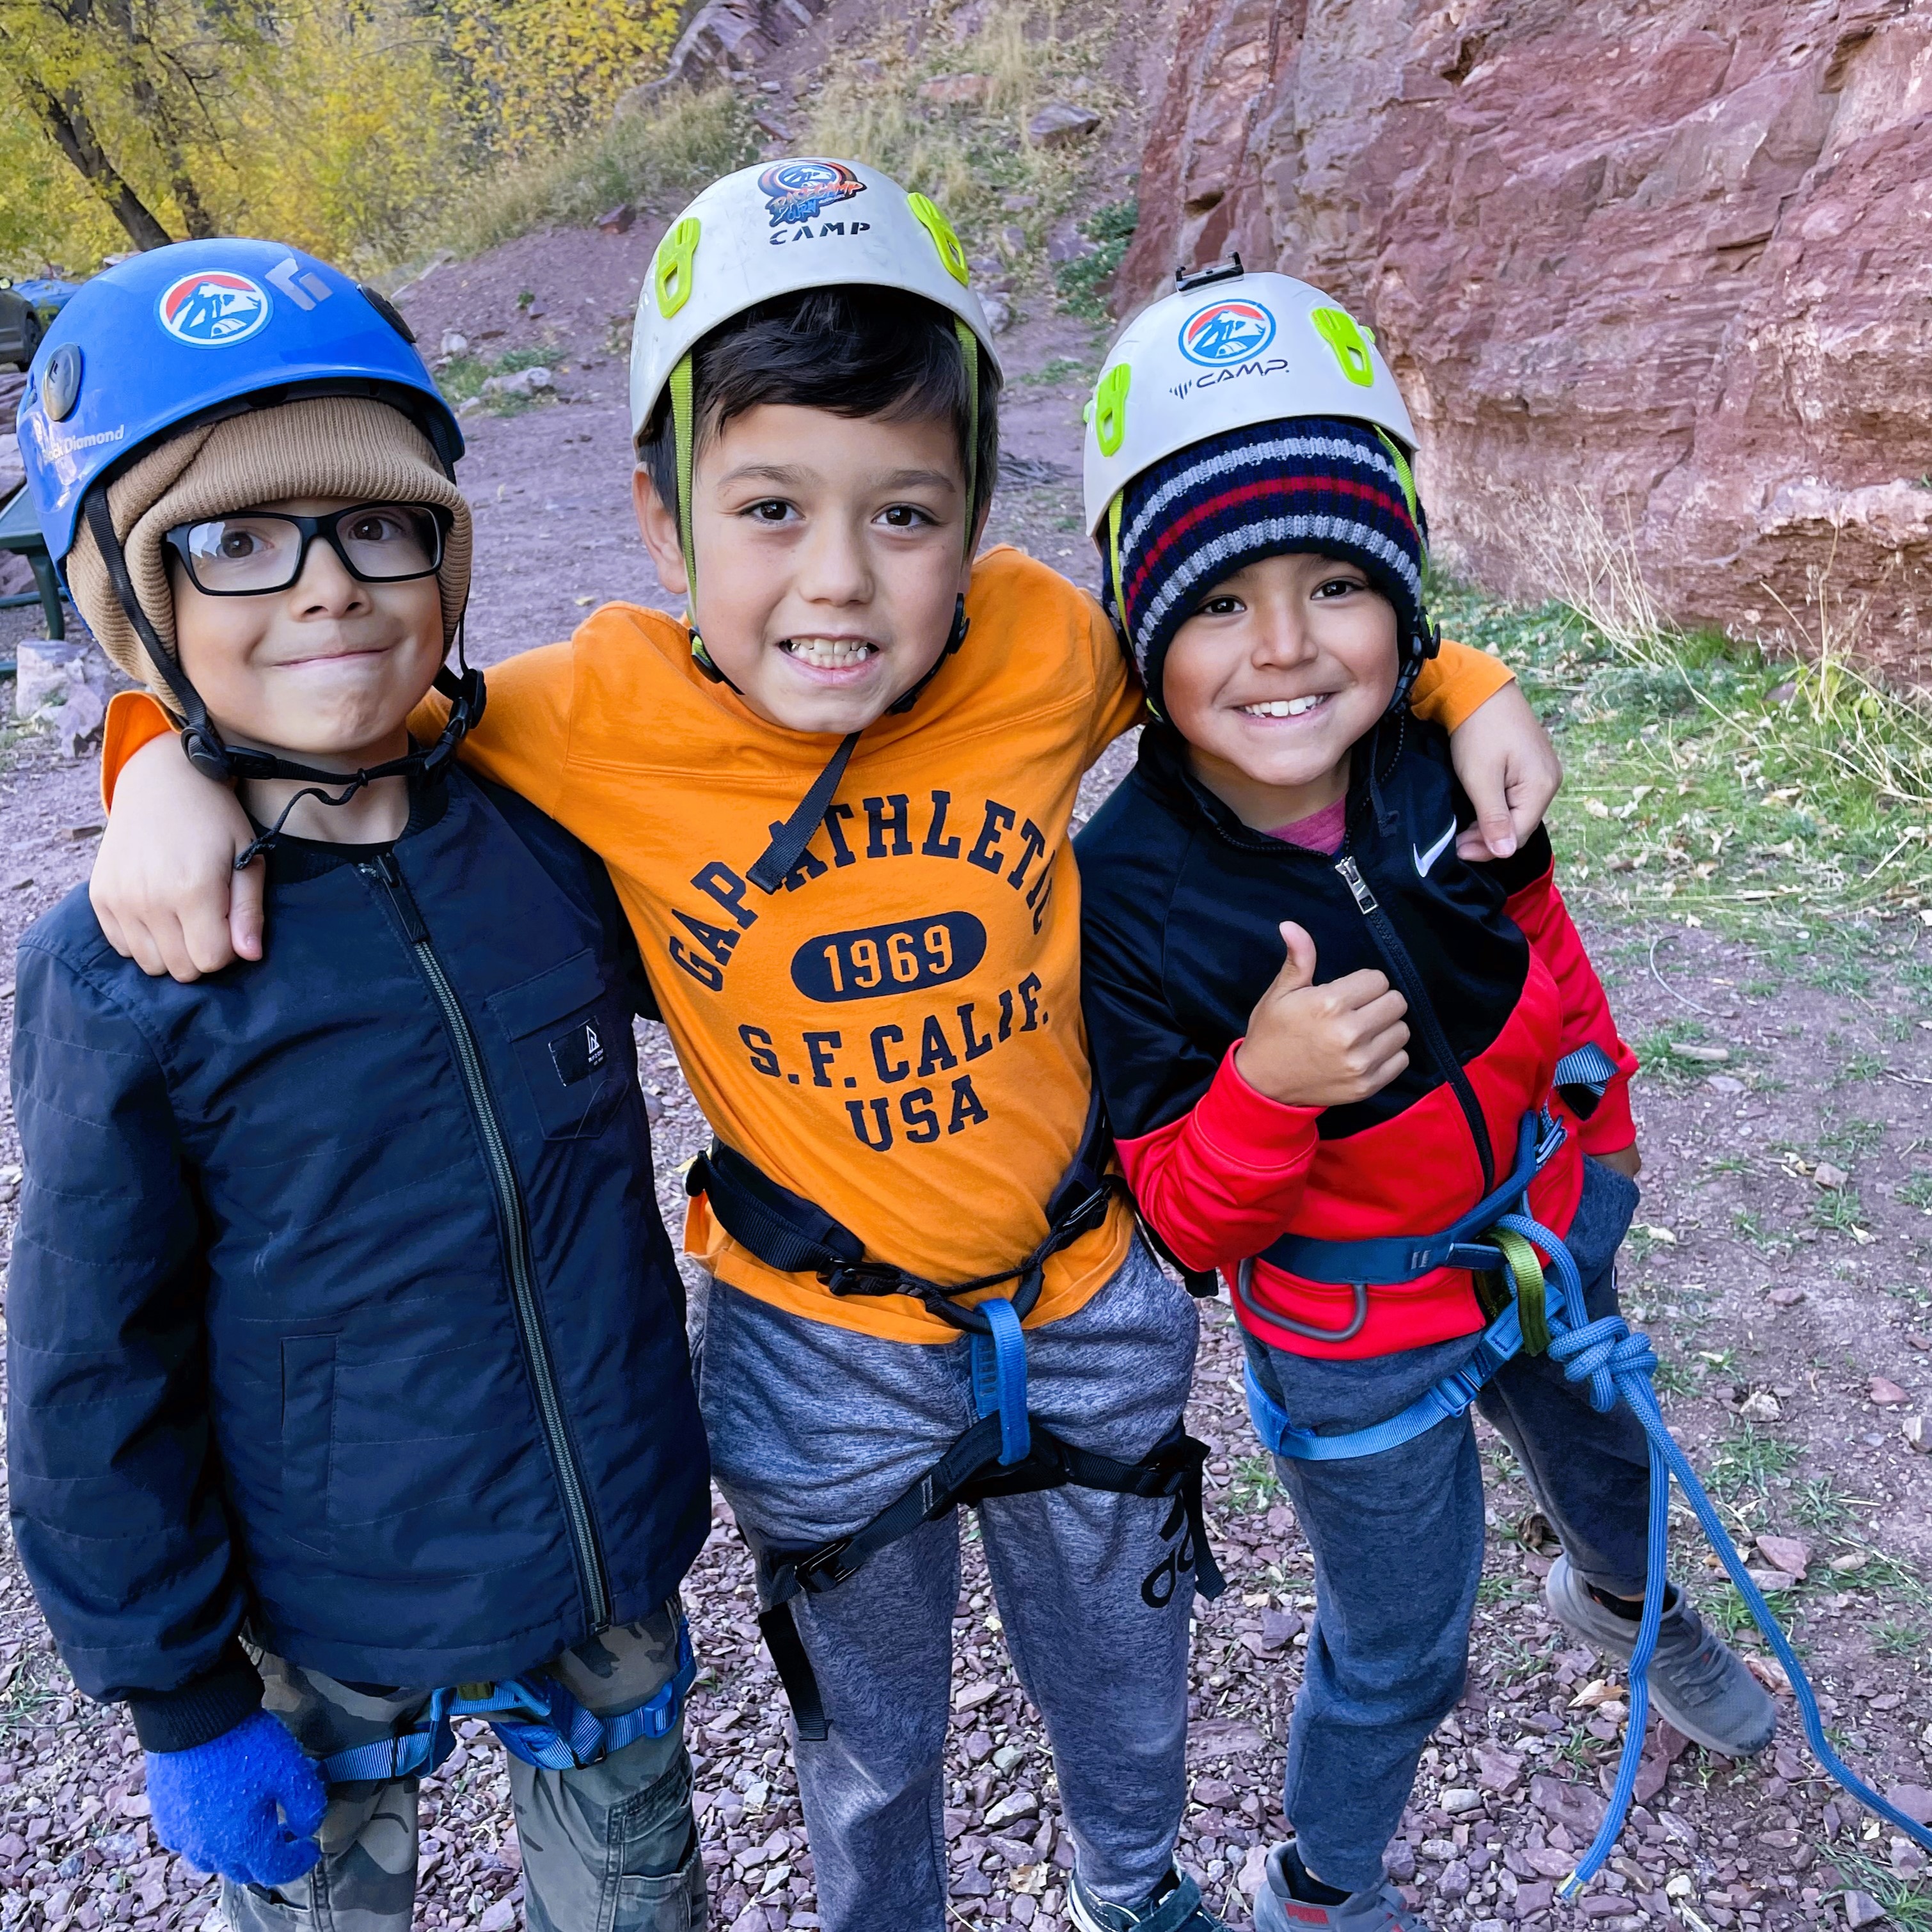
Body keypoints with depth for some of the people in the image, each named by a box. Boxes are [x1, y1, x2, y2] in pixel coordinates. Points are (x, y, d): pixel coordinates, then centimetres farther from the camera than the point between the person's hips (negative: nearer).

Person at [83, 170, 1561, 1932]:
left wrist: (1462, 686, -4)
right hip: (816, 1355, -1)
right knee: (874, 1742, 26)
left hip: (1085, 1307, 2)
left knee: (1124, 1691, 30)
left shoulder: (1038, 648, -19)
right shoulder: (593, 723, -21)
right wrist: (179, 764, -24)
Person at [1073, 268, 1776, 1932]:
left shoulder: (1447, 766, -20)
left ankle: (1618, 1597, 73)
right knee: (1400, 1648, 13)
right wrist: (1262, 1090, -42)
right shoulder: (1131, 898, -31)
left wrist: (1602, 1136, 14)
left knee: (1607, 1456, 34)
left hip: (1549, 1239, 6)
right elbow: (1184, 1224, -23)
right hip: (1357, 1339, -5)